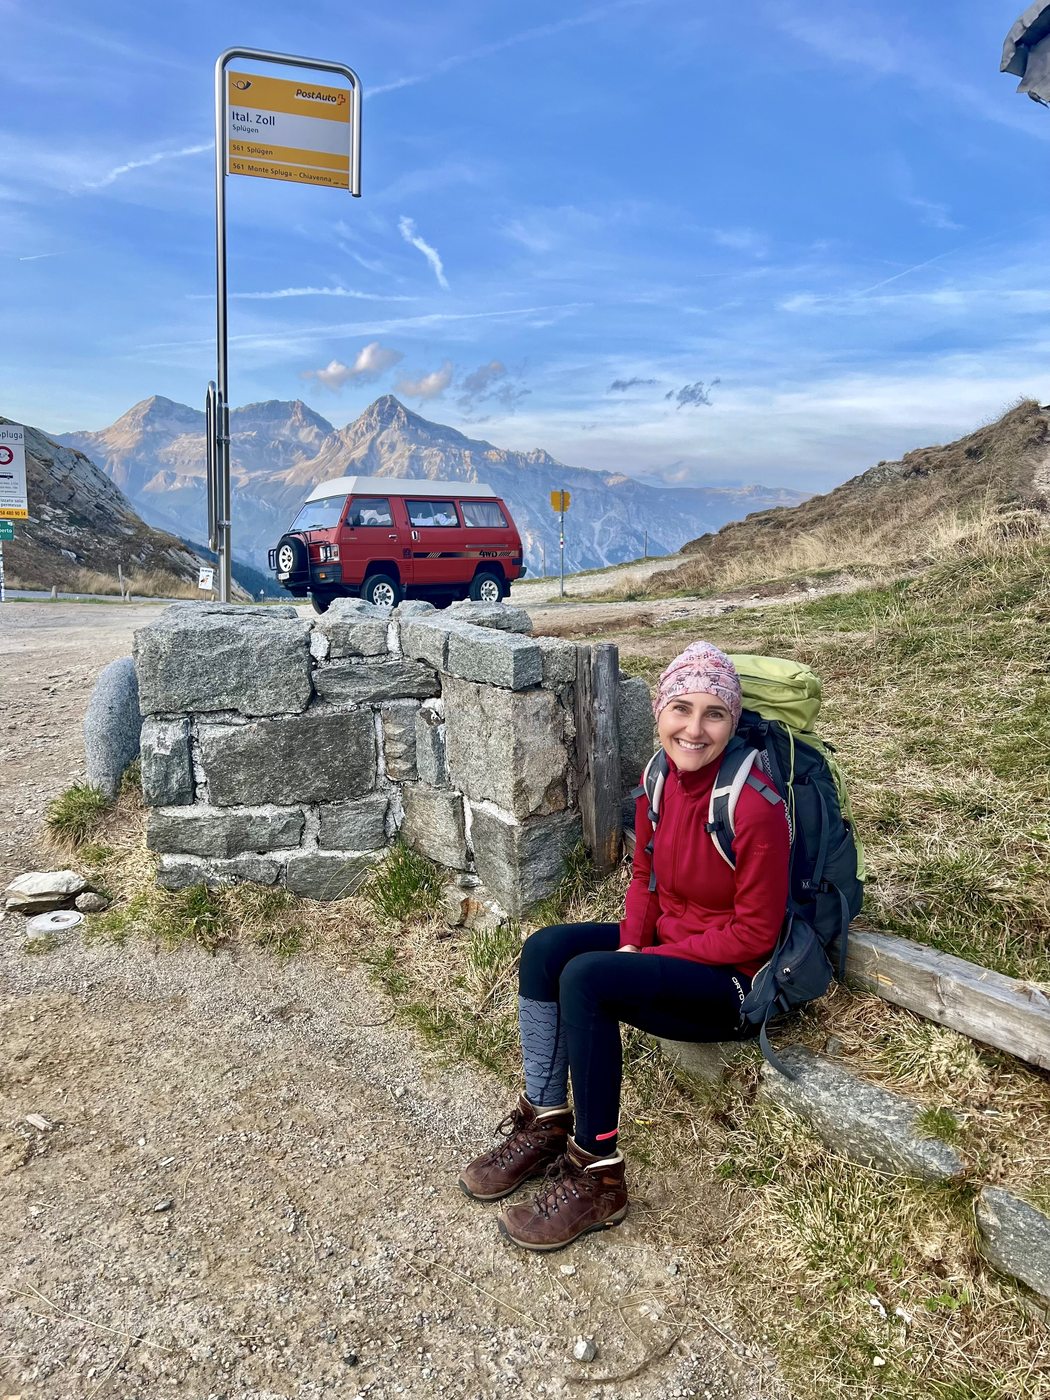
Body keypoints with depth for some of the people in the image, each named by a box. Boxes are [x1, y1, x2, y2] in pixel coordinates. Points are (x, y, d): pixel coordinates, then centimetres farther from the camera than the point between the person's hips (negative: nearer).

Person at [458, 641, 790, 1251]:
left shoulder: (756, 805, -25)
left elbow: (754, 932, -20)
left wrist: (639, 959, -18)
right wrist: (629, 944, -9)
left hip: (734, 978, -7)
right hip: (663, 942, 8)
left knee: (586, 978, -26)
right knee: (544, 950, -11)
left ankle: (597, 1177, -13)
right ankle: (546, 1124, 1)